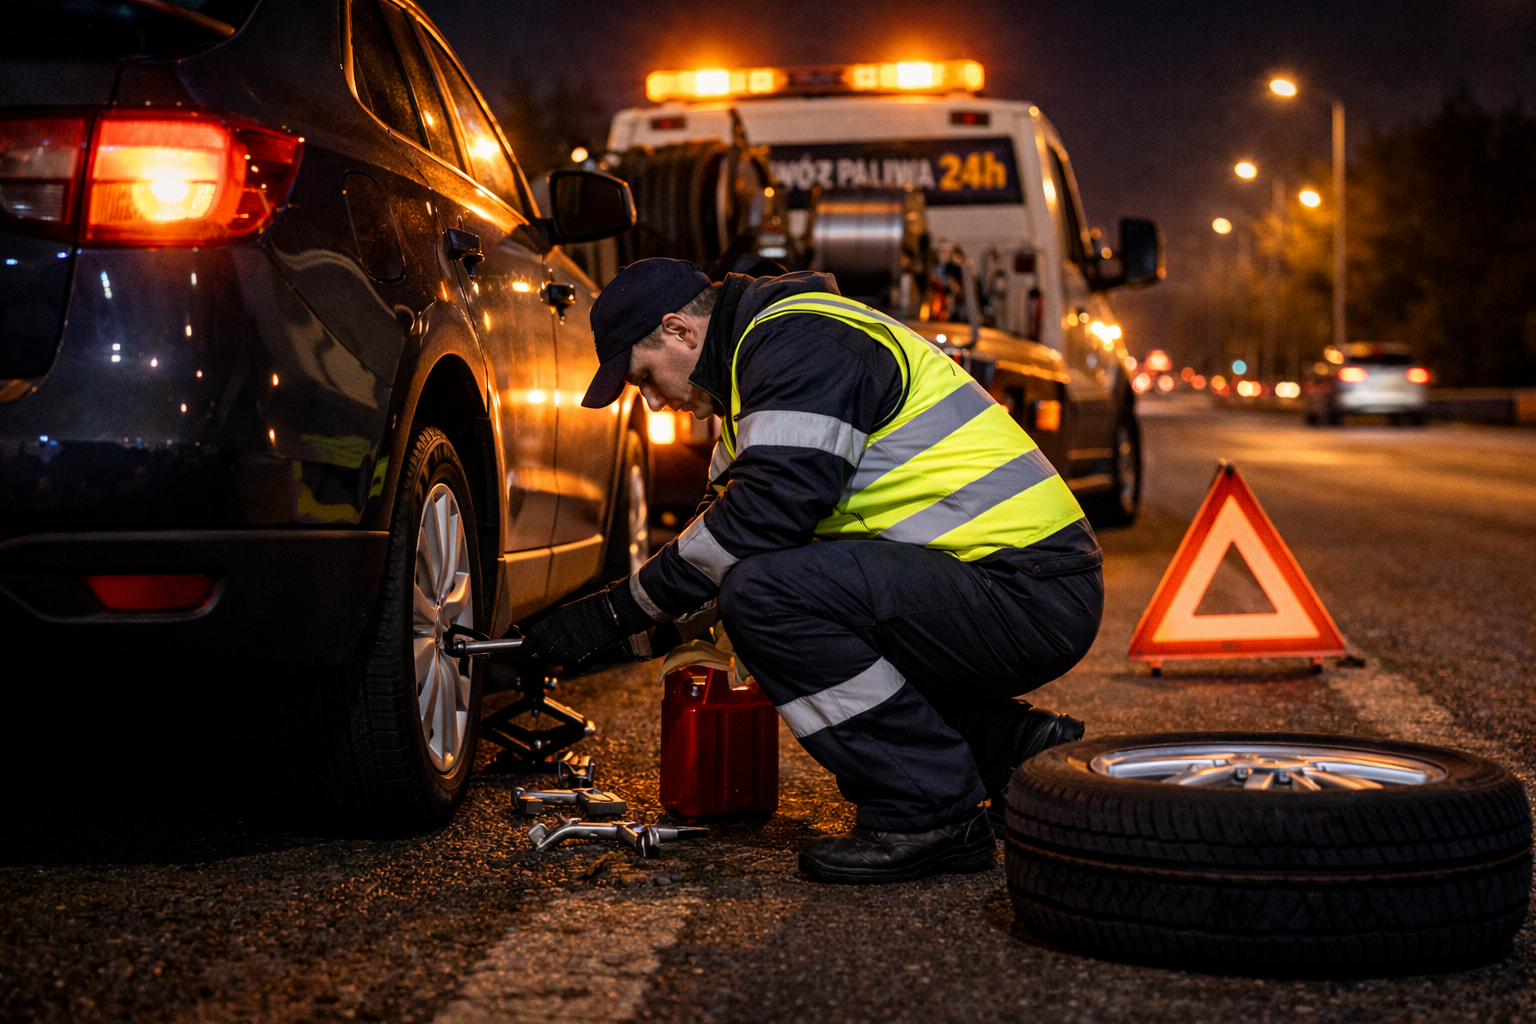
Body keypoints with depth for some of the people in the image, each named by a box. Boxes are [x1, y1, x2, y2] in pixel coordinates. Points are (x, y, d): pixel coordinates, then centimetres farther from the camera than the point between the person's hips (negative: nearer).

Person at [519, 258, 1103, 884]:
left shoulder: (798, 341, -12)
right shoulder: (761, 354, 20)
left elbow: (763, 516, -22)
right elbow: (736, 517, 25)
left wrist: (622, 608, -12)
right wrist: (641, 633, 20)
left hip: (1028, 594, -10)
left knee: (766, 592, -22)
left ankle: (932, 814, -11)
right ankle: (1016, 746, 15)